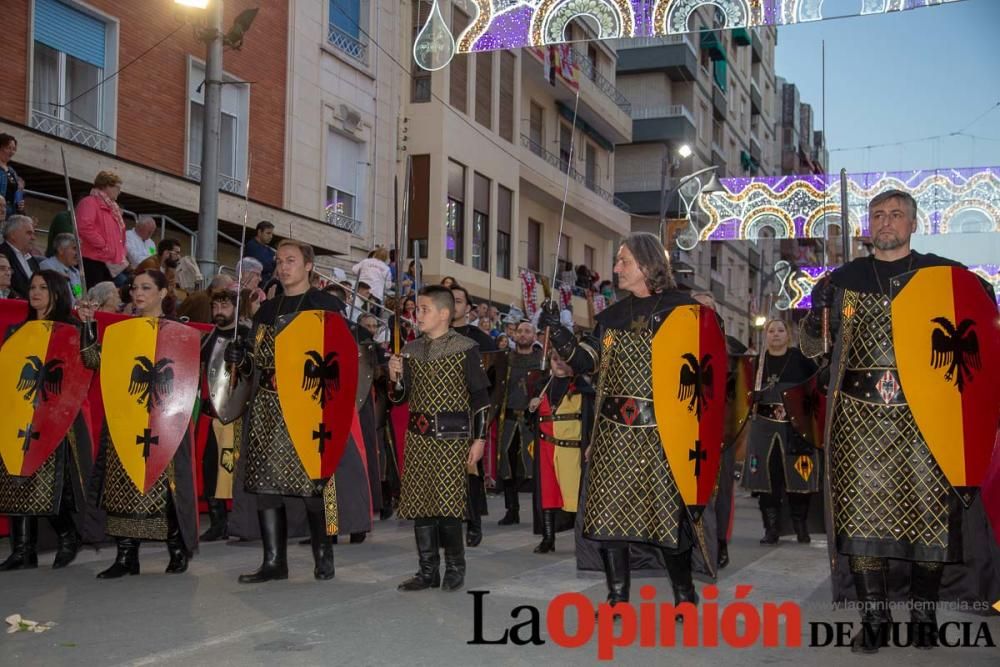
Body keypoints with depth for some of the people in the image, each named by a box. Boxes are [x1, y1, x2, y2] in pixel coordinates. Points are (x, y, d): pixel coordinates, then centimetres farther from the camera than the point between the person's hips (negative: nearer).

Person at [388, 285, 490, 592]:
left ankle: (455, 567, 12)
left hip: (451, 439, -5)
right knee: (419, 503, 6)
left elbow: (481, 397, -3)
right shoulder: (411, 350, 11)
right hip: (418, 437, 5)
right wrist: (395, 377, -5)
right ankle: (428, 570, 16)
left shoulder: (464, 349, -4)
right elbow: (401, 398, 16)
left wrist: (479, 439, -6)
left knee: (447, 505, -7)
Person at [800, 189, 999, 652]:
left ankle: (924, 616, 15)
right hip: (861, 414, 1)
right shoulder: (842, 280, 14)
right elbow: (812, 348, 15)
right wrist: (816, 313, -2)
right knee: (862, 510, -3)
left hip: (925, 411, -1)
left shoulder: (943, 274, 9)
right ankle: (873, 620, 4)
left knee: (929, 509, 0)